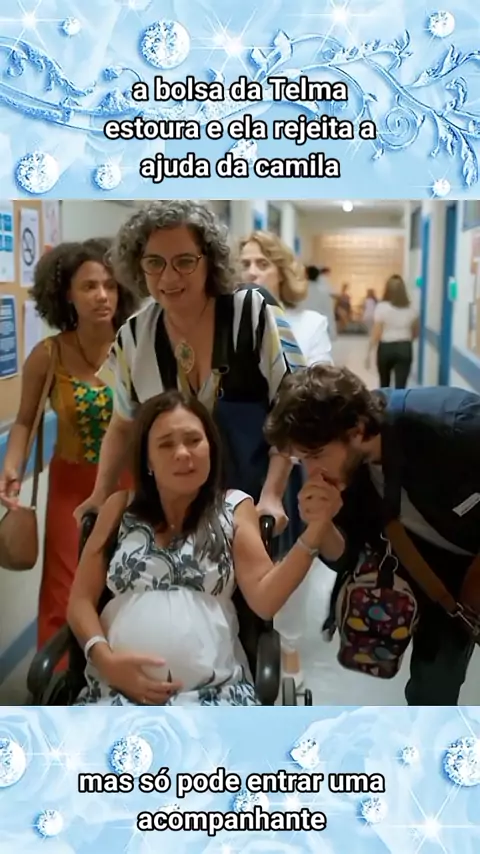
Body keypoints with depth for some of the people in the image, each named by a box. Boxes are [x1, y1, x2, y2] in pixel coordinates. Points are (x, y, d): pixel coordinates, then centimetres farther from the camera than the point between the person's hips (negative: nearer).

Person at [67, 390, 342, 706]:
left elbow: (264, 599, -1)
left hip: (214, 689, 0)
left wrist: (313, 533, -14)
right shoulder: (121, 507, 13)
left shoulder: (234, 508, 11)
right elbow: (81, 600, 12)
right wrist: (105, 659, -6)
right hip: (118, 685, 0)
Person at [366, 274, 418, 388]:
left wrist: (369, 352, -3)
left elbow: (376, 334, -10)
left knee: (384, 384, 21)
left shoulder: (382, 307, -8)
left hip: (386, 348, -1)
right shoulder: (411, 308, 3)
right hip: (405, 348, 1)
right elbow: (415, 333, 14)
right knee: (401, 386, -3)